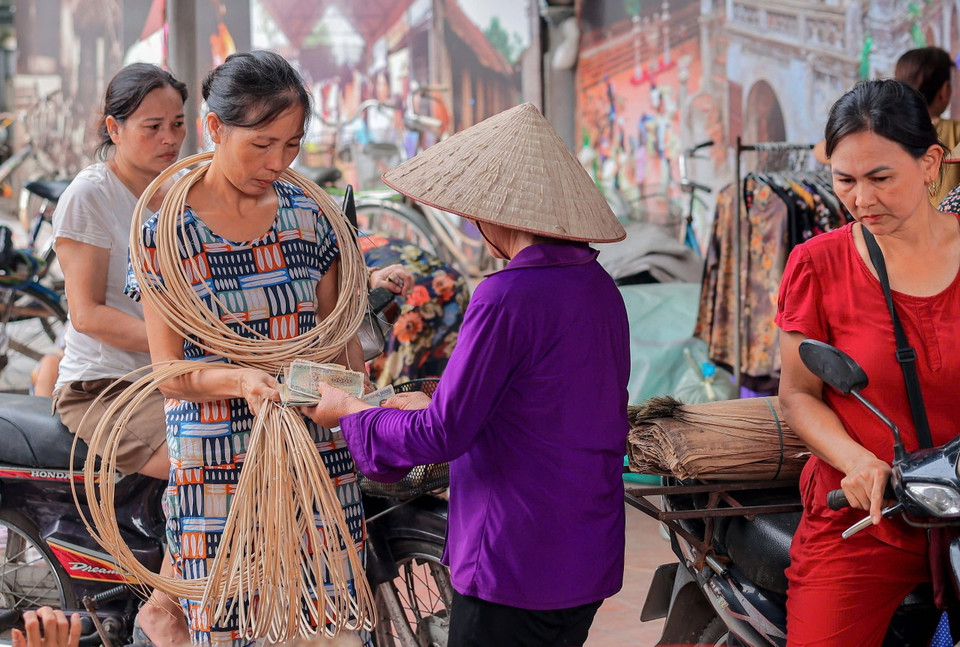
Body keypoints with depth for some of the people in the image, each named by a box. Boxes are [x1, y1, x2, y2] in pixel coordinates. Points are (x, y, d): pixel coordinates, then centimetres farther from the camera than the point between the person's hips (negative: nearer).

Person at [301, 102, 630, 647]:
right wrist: (435, 406, 19)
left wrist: (350, 411, 1)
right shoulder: (601, 288, 5)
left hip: (515, 568, -8)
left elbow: (443, 436, -16)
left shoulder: (509, 297, -20)